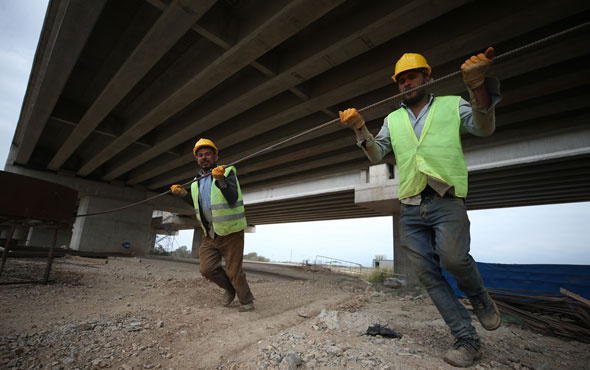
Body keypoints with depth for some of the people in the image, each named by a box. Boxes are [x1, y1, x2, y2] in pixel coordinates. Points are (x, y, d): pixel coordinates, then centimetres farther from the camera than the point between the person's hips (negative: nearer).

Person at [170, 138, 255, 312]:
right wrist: (184, 194, 9)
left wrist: (221, 180, -31)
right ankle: (230, 288, 29)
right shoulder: (196, 182, 15)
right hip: (209, 235, 6)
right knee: (207, 269, 1)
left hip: (230, 232, -6)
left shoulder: (228, 171, -4)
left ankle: (247, 301, 24)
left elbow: (233, 199, -17)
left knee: (234, 270, 0)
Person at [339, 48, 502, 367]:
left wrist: (477, 86, -16)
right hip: (410, 210, 3)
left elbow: (484, 128, -2)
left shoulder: (453, 105, 12)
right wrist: (360, 129, -7)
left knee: (453, 257, -25)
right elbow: (376, 155, 10)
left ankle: (479, 297, 9)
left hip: (446, 202, -3)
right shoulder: (393, 120, 18)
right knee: (428, 275, 0)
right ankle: (467, 340, 15)